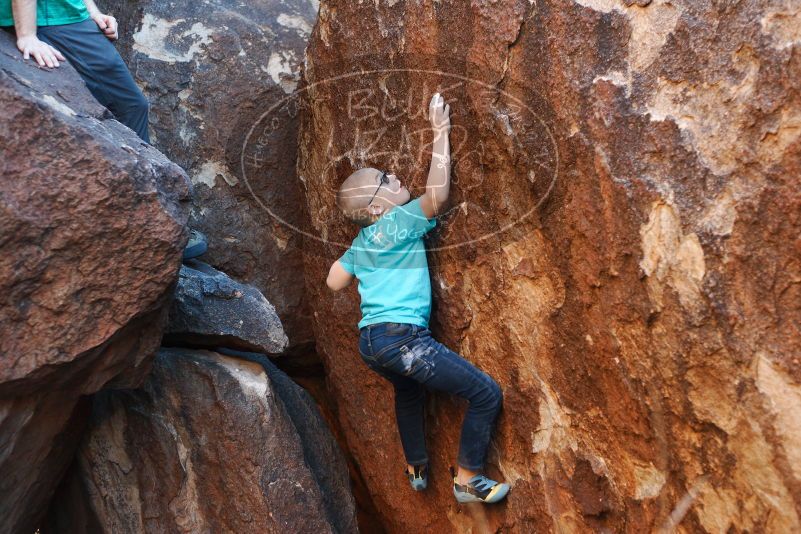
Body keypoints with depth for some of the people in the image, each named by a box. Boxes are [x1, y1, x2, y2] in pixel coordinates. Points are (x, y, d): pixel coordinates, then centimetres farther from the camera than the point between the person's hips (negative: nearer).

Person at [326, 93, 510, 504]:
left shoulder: (361, 241, 16)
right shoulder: (400, 221, -5)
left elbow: (334, 282, 21)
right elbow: (438, 194, -17)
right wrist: (440, 133, -10)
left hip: (369, 342, 9)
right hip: (401, 337, -9)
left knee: (409, 392, 38)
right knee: (487, 394, -3)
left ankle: (416, 469, 49)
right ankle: (467, 480, 7)